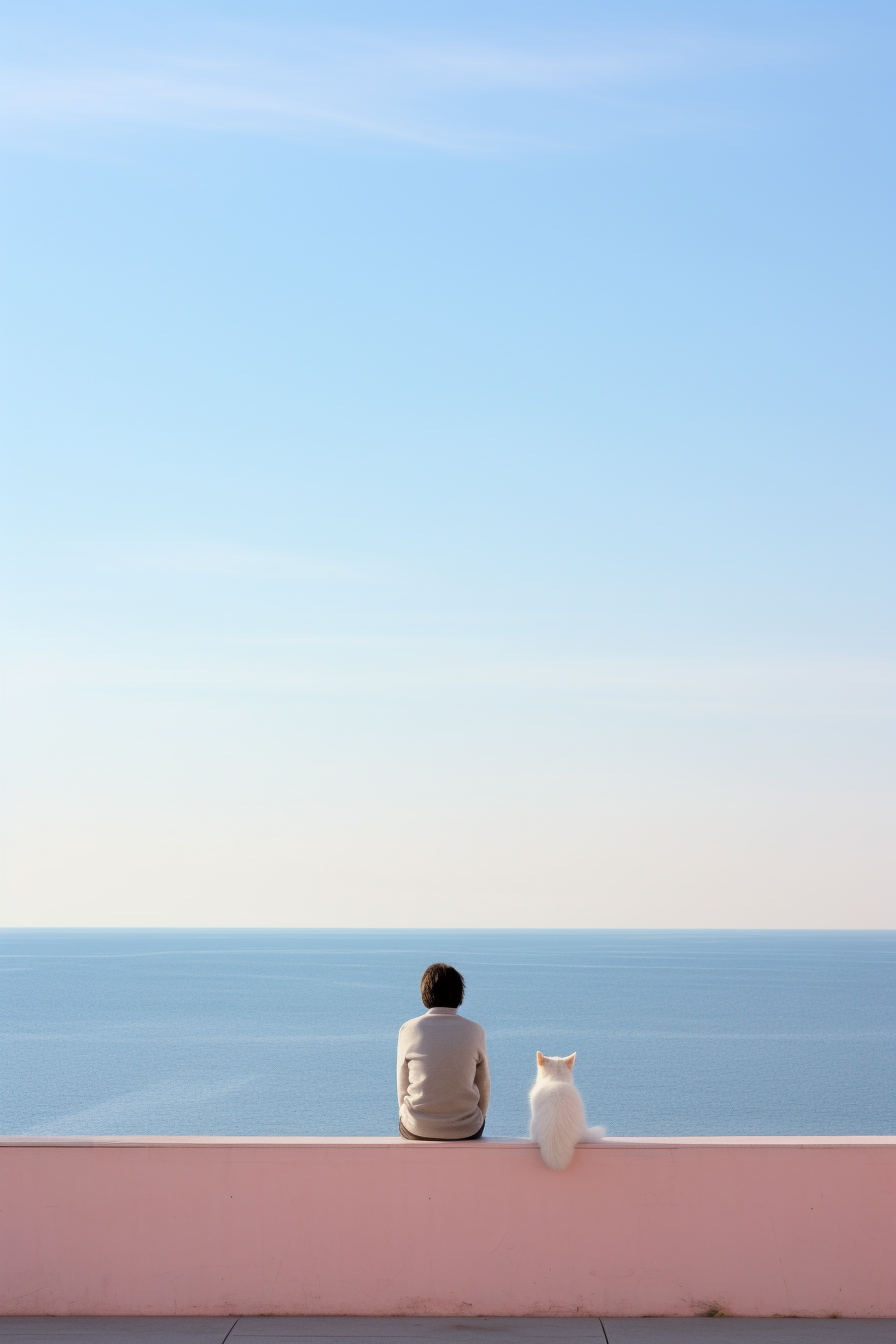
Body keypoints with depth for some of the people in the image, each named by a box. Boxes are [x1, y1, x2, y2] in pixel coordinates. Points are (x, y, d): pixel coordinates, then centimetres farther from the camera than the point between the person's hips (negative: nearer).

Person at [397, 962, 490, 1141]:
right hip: (466, 1130, 0)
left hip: (417, 1129, 0)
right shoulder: (475, 1031, -6)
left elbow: (403, 1087, 1)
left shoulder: (409, 1029, -8)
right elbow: (483, 1087, 5)